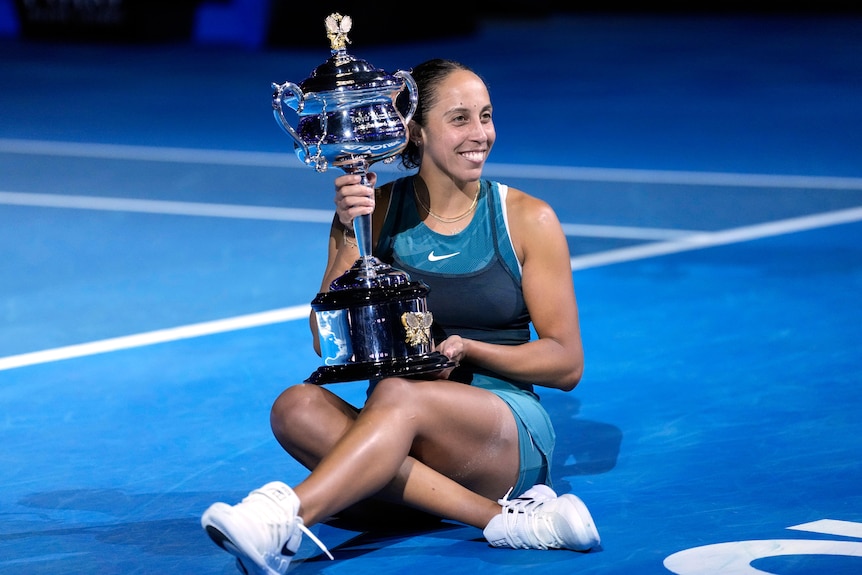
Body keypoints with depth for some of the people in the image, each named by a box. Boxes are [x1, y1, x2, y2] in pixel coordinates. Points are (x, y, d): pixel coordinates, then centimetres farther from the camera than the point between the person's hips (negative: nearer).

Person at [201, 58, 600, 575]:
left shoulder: (528, 220, 3)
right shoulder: (375, 210, 6)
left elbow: (567, 363, 4)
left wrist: (466, 348, -13)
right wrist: (350, 237, -14)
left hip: (509, 434, -3)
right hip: (404, 440, 3)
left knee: (397, 395, -34)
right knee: (299, 407, -29)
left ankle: (284, 519, -58)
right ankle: (502, 517, -36)